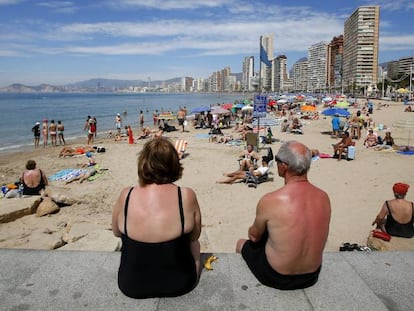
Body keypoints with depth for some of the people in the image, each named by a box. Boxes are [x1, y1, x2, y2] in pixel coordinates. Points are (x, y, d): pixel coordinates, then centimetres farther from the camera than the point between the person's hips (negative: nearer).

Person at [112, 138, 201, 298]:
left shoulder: (125, 196, -17)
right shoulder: (187, 196, -21)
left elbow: (117, 232, 2)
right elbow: (194, 236, -4)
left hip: (131, 286, 2)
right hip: (179, 284, -1)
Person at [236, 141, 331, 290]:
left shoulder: (269, 201, -27)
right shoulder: (324, 197, -13)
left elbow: (254, 235, -8)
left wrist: (253, 232, 16)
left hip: (276, 278, -4)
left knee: (242, 243, 23)